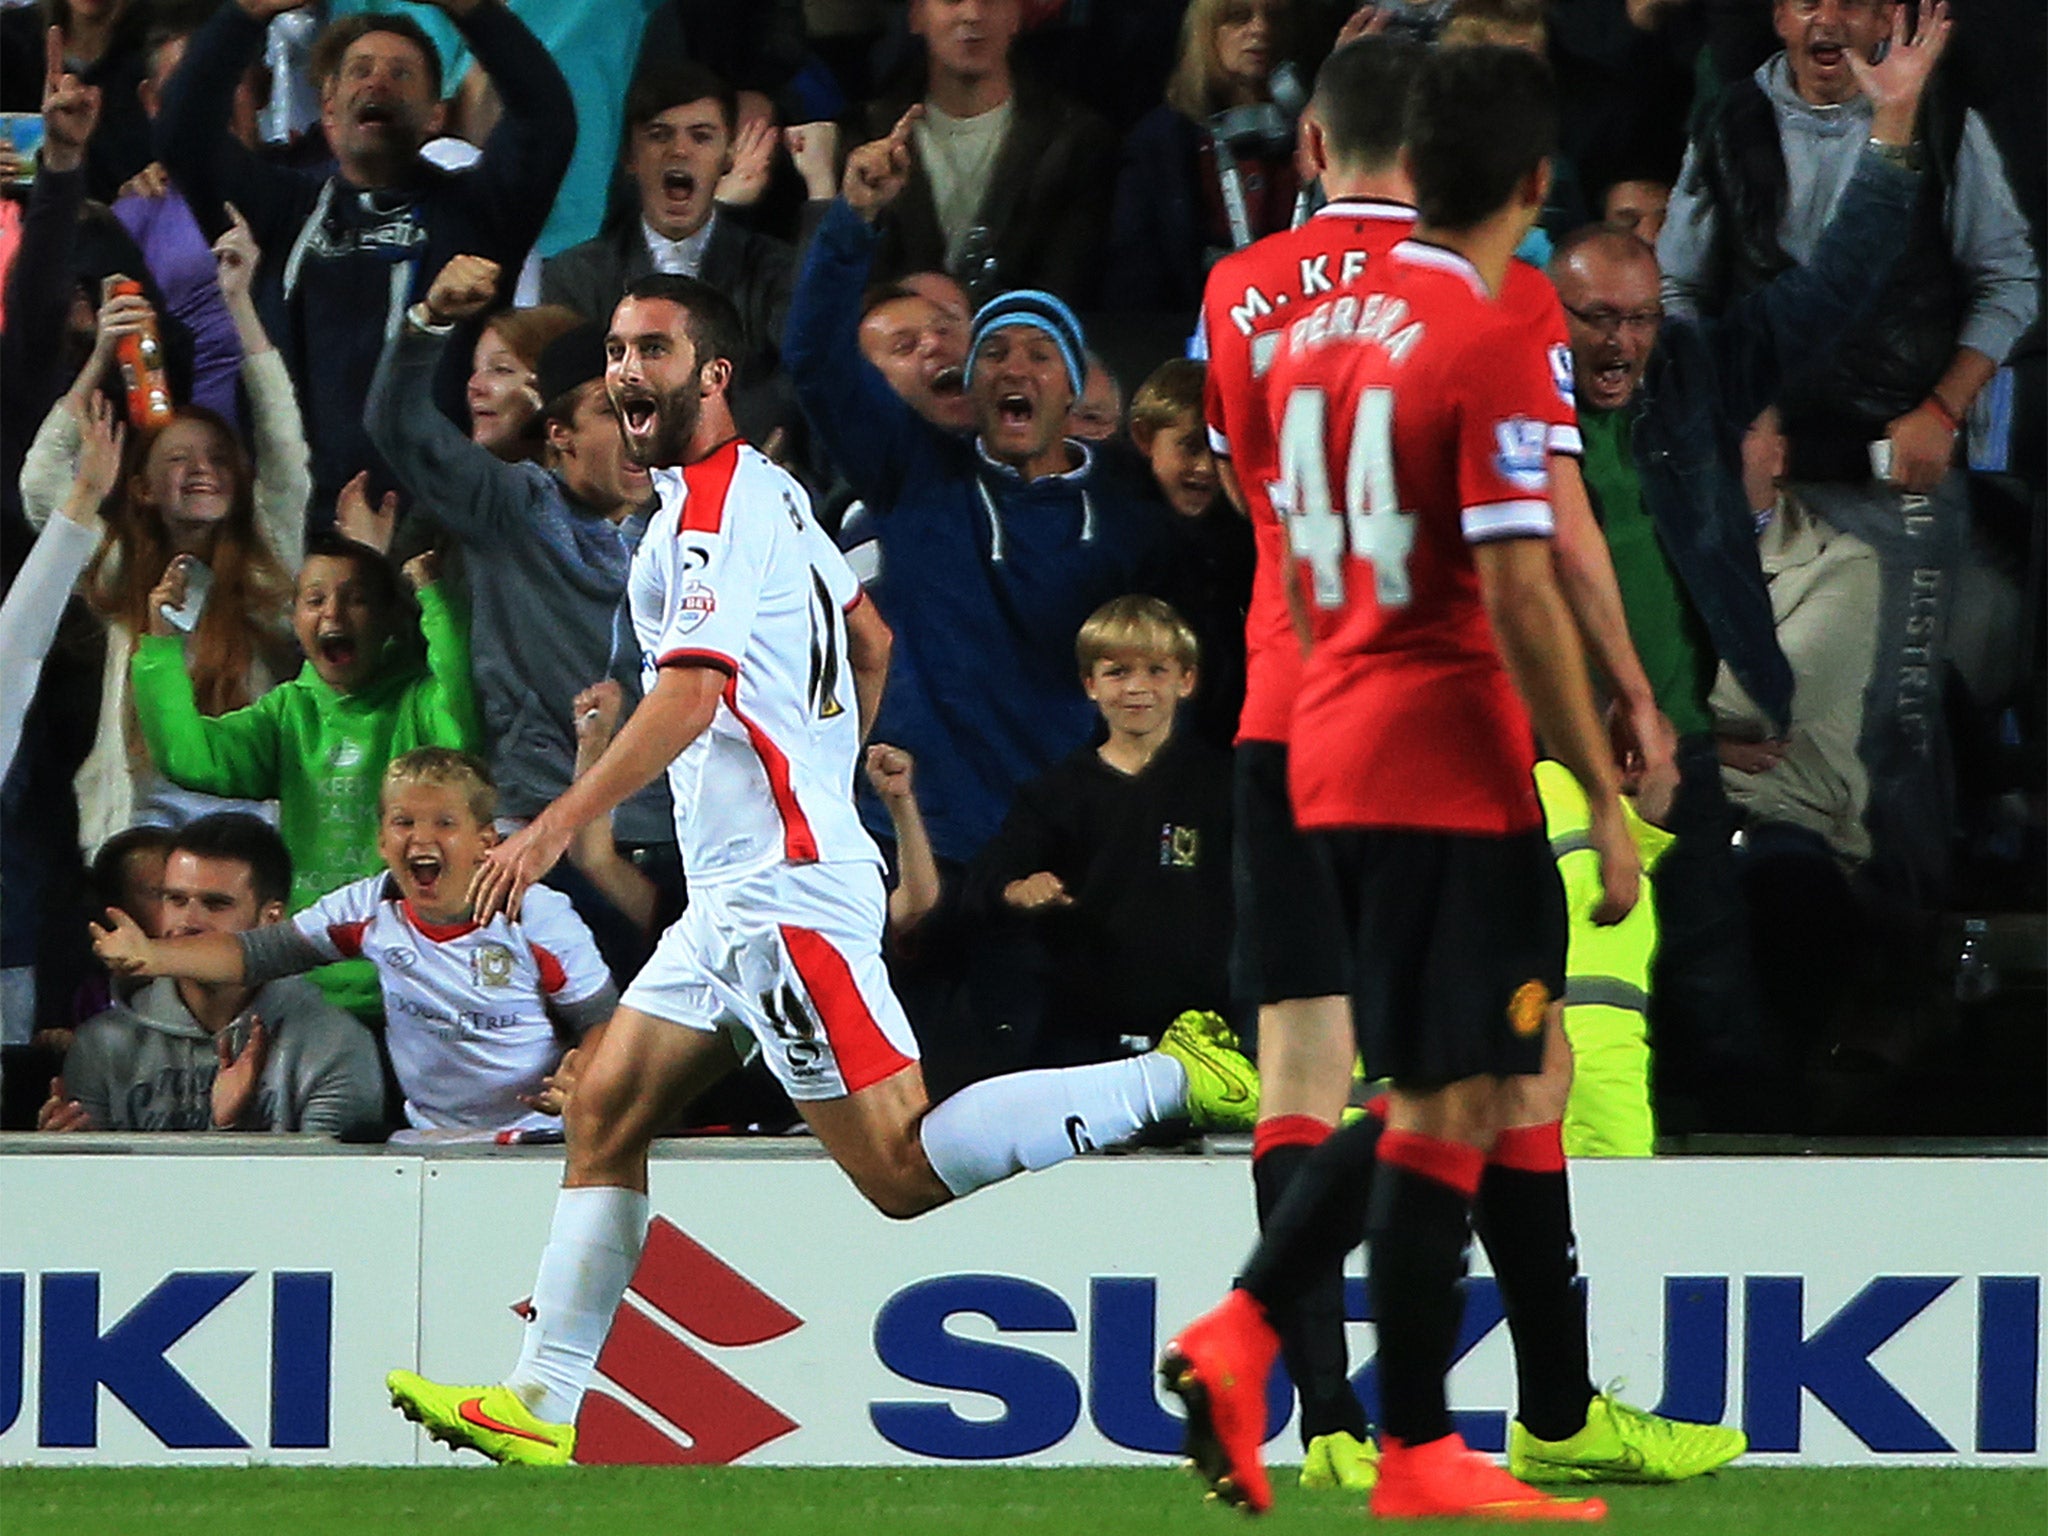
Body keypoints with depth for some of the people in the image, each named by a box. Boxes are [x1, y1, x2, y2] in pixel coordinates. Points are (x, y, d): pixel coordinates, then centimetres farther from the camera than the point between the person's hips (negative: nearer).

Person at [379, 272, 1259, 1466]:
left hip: (782, 889, -10)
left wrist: (559, 825, -25)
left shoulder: (712, 509, -13)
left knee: (904, 1168, -13)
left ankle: (1178, 1081, -10)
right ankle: (541, 1405, 7)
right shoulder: (770, 491, 16)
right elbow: (873, 643, 27)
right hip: (740, 890, 10)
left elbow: (689, 697, -23)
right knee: (605, 1111, 8)